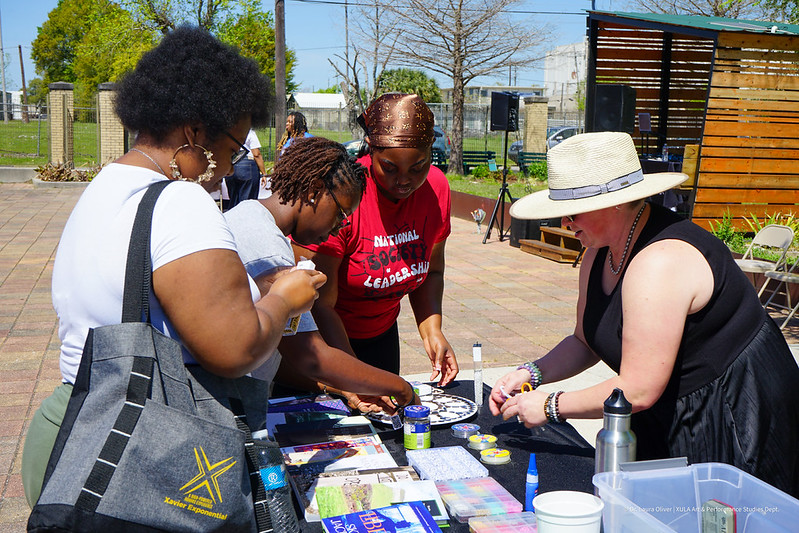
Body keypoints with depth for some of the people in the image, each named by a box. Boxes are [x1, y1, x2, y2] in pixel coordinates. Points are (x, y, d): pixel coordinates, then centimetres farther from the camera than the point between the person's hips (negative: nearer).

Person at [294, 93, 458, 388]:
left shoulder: (436, 187, -11)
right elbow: (319, 304, -26)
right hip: (324, 338, -5)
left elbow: (430, 271, 4)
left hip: (381, 335, 5)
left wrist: (431, 331, -12)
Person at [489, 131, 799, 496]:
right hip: (669, 422, 9)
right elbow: (585, 342, 13)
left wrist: (550, 406, -18)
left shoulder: (660, 264, -29)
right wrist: (532, 373, -4)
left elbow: (638, 391, -29)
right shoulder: (600, 253, 1)